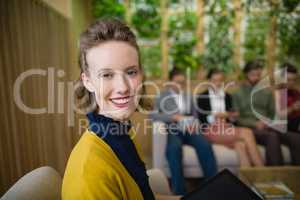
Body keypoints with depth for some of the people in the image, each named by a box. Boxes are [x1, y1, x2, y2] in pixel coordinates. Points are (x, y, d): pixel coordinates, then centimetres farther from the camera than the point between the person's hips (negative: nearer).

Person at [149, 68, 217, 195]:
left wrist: (193, 124, -3)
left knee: (205, 145, -28)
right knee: (174, 148, -37)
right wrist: (174, 117, -17)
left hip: (188, 130, 4)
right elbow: (152, 115, -8)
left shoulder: (188, 96, 21)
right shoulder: (162, 96, 7)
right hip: (172, 130, -3)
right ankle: (179, 191, -27)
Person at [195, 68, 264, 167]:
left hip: (227, 129, 4)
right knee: (247, 133, -28)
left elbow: (231, 116, 18)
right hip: (210, 131, -4)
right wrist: (215, 116, -16)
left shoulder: (227, 97, 19)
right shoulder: (202, 97, 7)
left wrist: (232, 116, -4)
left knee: (240, 145, -33)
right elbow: (201, 119, -1)